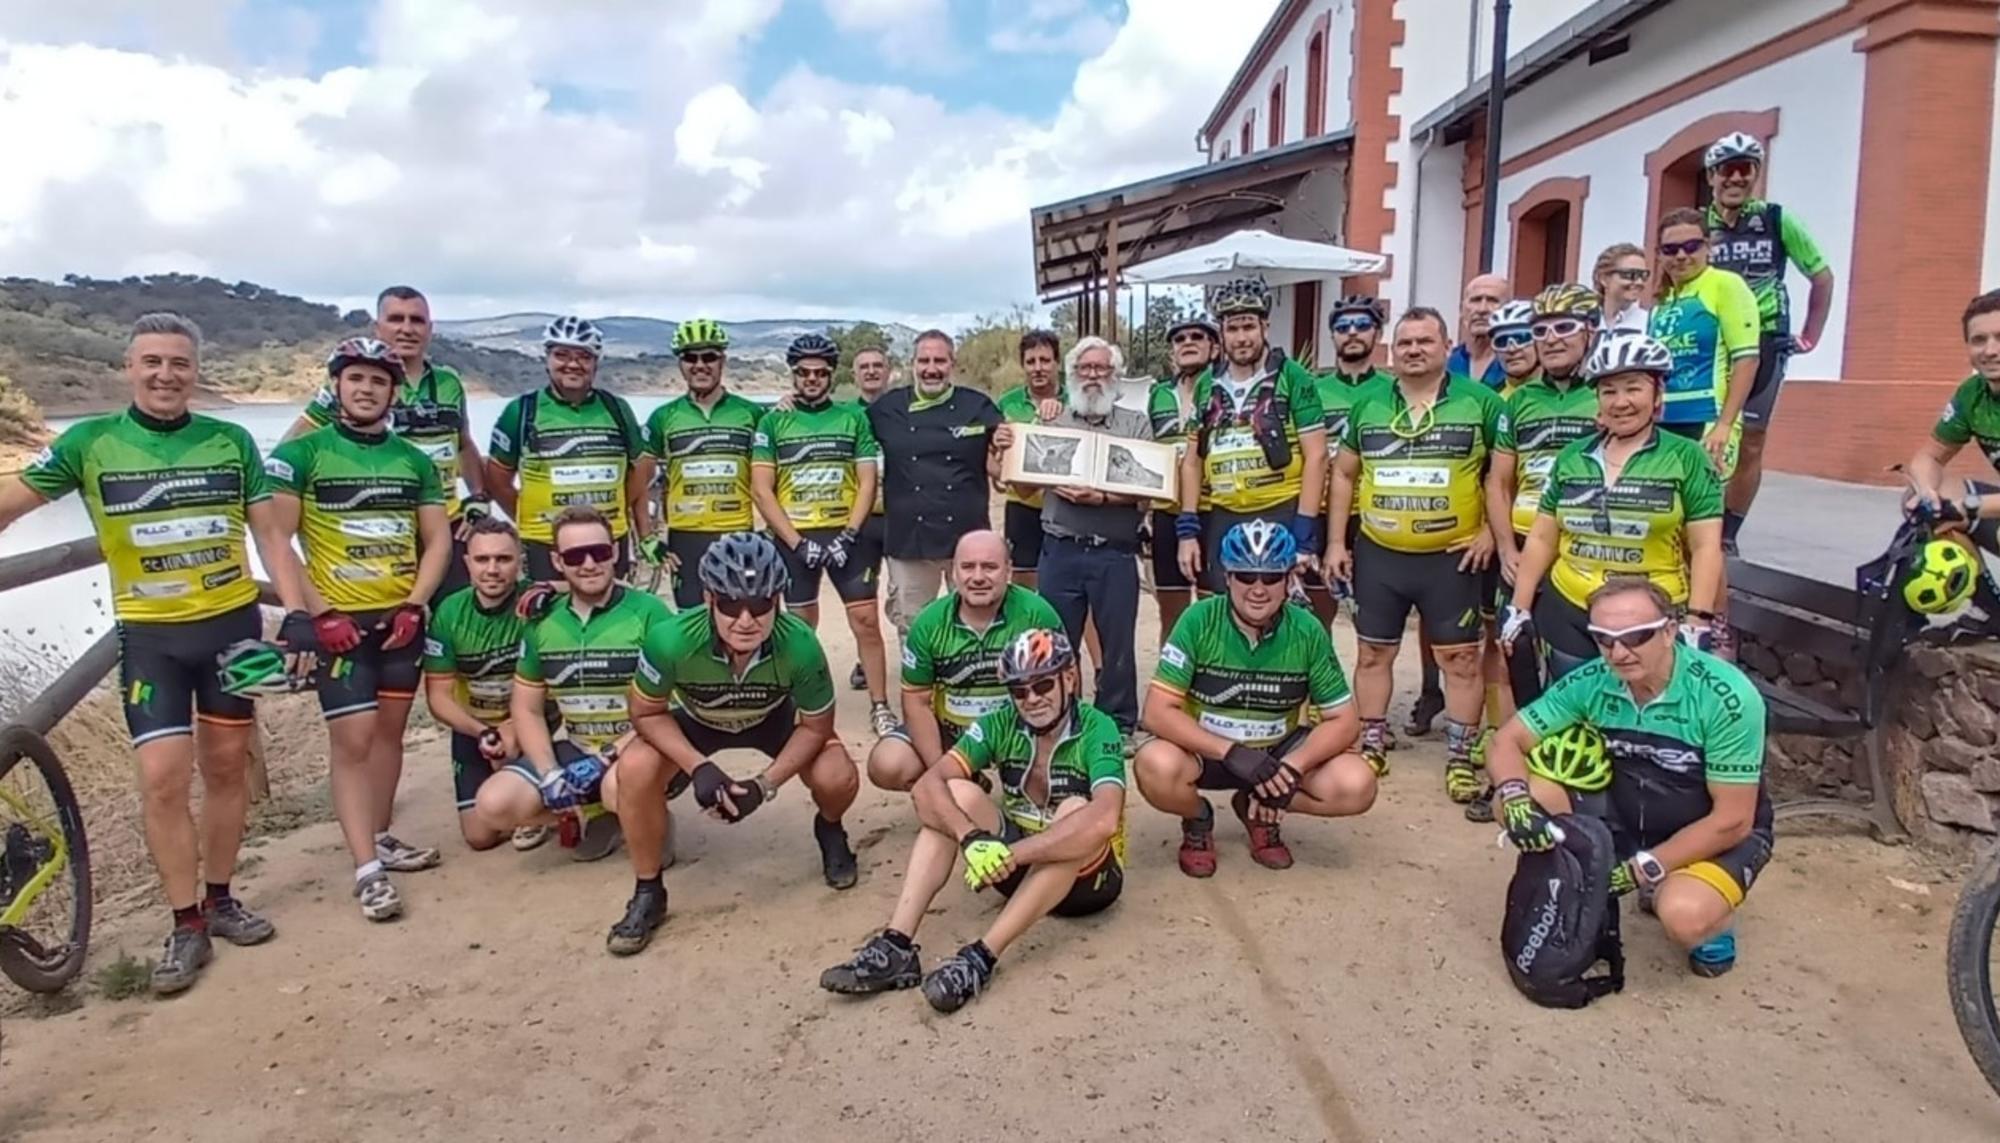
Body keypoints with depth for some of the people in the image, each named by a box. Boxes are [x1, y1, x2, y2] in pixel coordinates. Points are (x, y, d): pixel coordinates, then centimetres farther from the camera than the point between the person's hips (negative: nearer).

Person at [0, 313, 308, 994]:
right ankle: (186, 925, 8)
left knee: (225, 765, 11)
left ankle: (219, 900, 26)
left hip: (232, 623, 2)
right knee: (163, 777, -6)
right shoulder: (91, 442, -4)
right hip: (149, 634, -1)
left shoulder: (232, 442, 0)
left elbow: (269, 533, 1)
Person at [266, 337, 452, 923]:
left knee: (389, 729, 12)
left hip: (401, 616, 4)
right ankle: (367, 869, -2)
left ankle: (381, 838, 27)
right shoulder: (300, 454, -4)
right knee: (352, 736, -5)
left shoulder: (415, 461, 7)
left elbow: (437, 539, 7)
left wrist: (414, 605, -6)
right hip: (337, 619, -4)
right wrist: (317, 612, -14)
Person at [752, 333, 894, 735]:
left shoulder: (854, 417, 4)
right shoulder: (773, 422, 2)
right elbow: (761, 489, -3)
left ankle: (880, 707, 6)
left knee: (866, 620, -3)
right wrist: (797, 541, -11)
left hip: (847, 535, 0)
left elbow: (867, 482, 1)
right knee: (802, 626, 8)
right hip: (794, 539, 0)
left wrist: (848, 535, -11)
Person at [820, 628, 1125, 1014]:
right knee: (956, 793, -18)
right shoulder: (1001, 725, -8)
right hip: (1022, 865, 4)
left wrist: (1011, 854, -42)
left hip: (1088, 872, -4)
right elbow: (927, 785, -20)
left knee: (1076, 812, -35)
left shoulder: (1097, 729, -20)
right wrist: (971, 839, -38)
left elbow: (1104, 820, -39)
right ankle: (896, 947, -28)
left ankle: (981, 958, -38)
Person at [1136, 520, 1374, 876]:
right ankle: (1197, 820, 2)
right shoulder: (1199, 621, -18)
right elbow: (1158, 712, -22)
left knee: (1357, 786, -22)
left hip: (1279, 751, 3)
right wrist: (1231, 752, -33)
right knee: (1156, 766, -35)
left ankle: (1261, 813, 7)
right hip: (1206, 750, -2)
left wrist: (1292, 767, -26)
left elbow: (1344, 720, -8)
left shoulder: (1307, 631, -12)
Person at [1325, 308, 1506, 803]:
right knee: (1373, 653, 10)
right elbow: (1344, 475, 11)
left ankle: (1460, 759, 16)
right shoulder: (1368, 406, 6)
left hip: (1452, 557, -2)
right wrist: (1335, 541, 6)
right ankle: (1372, 748, 25)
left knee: (1460, 658, 4)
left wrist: (1491, 530, -7)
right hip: (1377, 554, 2)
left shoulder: (1480, 402, -3)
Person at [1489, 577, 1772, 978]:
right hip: (1629, 818, 4)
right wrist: (1516, 801, -30)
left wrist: (1643, 870, -25)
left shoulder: (1727, 697, -27)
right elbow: (1509, 741, -9)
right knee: (1520, 799, -18)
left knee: (1682, 915, -35)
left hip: (1722, 835, -4)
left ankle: (1715, 920, 3)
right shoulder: (1590, 682, -15)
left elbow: (1732, 821, -23)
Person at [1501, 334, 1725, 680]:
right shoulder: (1571, 457, 7)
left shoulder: (1686, 458, -2)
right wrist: (1519, 608, 5)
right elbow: (1541, 539, 9)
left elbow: (1705, 547, -5)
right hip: (1568, 614, 3)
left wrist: (1698, 621, -12)